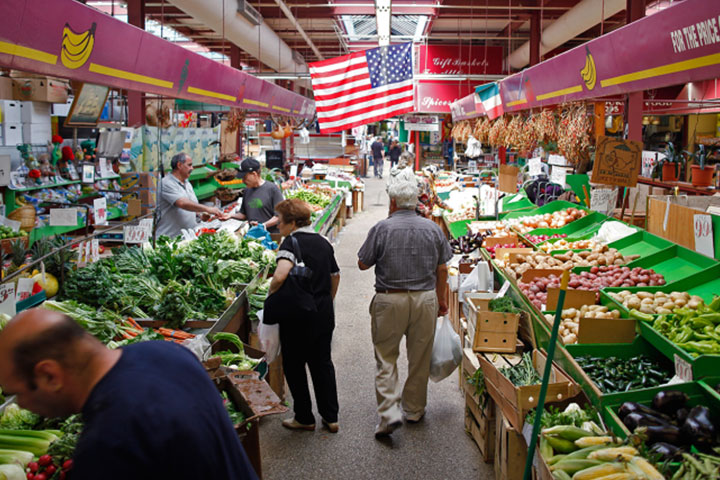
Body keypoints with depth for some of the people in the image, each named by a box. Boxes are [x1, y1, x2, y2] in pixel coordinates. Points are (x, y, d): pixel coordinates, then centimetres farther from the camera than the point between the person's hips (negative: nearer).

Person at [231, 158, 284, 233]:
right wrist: (231, 216, 6)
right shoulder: (247, 191, 15)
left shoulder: (272, 188, -6)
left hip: (271, 235, -5)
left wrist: (263, 225, -18)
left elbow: (279, 215, -9)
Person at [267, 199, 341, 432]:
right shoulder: (323, 242, 8)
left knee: (294, 366, 10)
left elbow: (280, 275, -33)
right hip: (324, 314, 7)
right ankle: (330, 417, 22)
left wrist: (272, 292, -15)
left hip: (298, 316, -7)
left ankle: (304, 418, 19)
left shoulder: (292, 242, -16)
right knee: (323, 364, 16)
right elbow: (335, 276, 18)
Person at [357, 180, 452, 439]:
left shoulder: (381, 229, -8)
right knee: (420, 358, 14)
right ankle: (414, 409, 26)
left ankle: (389, 413, -6)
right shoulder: (432, 228, 3)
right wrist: (441, 300, 19)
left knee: (386, 358, 4)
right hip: (425, 299, 3)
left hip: (390, 300, -3)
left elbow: (363, 263, -2)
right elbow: (442, 269, 8)